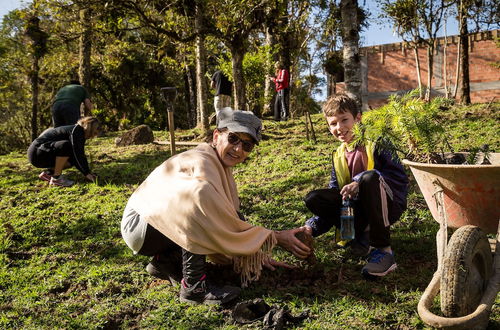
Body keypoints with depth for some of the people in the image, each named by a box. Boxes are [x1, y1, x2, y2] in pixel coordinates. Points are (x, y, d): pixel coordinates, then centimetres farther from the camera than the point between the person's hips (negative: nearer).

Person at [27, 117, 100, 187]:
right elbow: (78, 154, -24)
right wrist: (87, 173, -21)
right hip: (36, 153, -10)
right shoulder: (75, 131, -18)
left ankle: (47, 173, 9)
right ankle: (56, 178, -22)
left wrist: (87, 173, 4)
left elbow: (80, 155, 11)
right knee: (66, 146, -31)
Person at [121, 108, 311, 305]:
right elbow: (229, 227, -32)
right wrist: (277, 238, -23)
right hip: (138, 224, -9)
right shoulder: (201, 165, -27)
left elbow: (230, 220, 4)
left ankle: (165, 261, 7)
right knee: (199, 199, -33)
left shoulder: (220, 164, 2)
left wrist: (257, 255, 0)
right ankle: (194, 286, -23)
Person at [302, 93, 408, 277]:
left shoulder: (376, 142, -7)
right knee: (313, 199, -12)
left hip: (388, 205, -5)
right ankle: (363, 234, -6)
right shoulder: (339, 156, 9)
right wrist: (312, 227, -7)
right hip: (358, 209, 5)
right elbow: (334, 194, 7)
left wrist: (360, 182, -29)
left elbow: (400, 177, -17)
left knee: (369, 176, -36)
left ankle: (382, 249, -27)